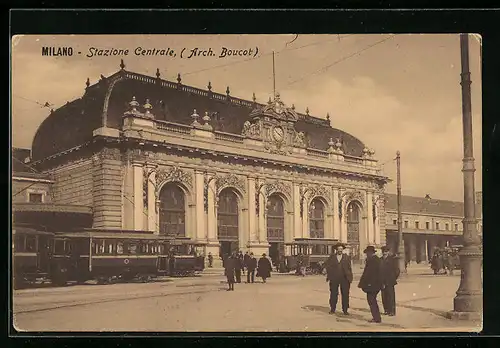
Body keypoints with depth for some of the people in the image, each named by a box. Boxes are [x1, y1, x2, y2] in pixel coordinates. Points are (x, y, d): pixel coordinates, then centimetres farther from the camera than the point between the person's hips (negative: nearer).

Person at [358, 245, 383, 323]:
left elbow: (367, 273, -17)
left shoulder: (371, 260, -16)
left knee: (371, 300, -3)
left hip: (371, 284, -10)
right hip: (377, 284, 10)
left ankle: (377, 318, -2)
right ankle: (377, 317, 22)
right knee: (373, 300, 18)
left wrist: (361, 283, -11)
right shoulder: (377, 259, 12)